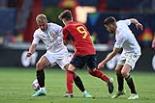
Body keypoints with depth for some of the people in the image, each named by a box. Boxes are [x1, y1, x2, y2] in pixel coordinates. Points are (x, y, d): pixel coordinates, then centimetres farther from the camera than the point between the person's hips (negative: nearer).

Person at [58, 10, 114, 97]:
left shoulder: (66, 28, 2)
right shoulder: (81, 25, 19)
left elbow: (66, 42, 11)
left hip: (81, 52, -6)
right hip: (91, 50, 6)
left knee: (70, 70, 1)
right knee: (93, 70, 25)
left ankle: (70, 92, -10)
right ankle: (108, 80, 11)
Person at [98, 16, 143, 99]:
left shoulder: (121, 35, -33)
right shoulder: (120, 23, -10)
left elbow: (114, 53, -28)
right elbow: (132, 20, 9)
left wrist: (103, 63, -22)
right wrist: (137, 23, 31)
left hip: (133, 52, -10)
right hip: (126, 51, 10)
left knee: (124, 72, -23)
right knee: (118, 70, 14)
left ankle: (134, 94, -13)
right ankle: (120, 91, 33)